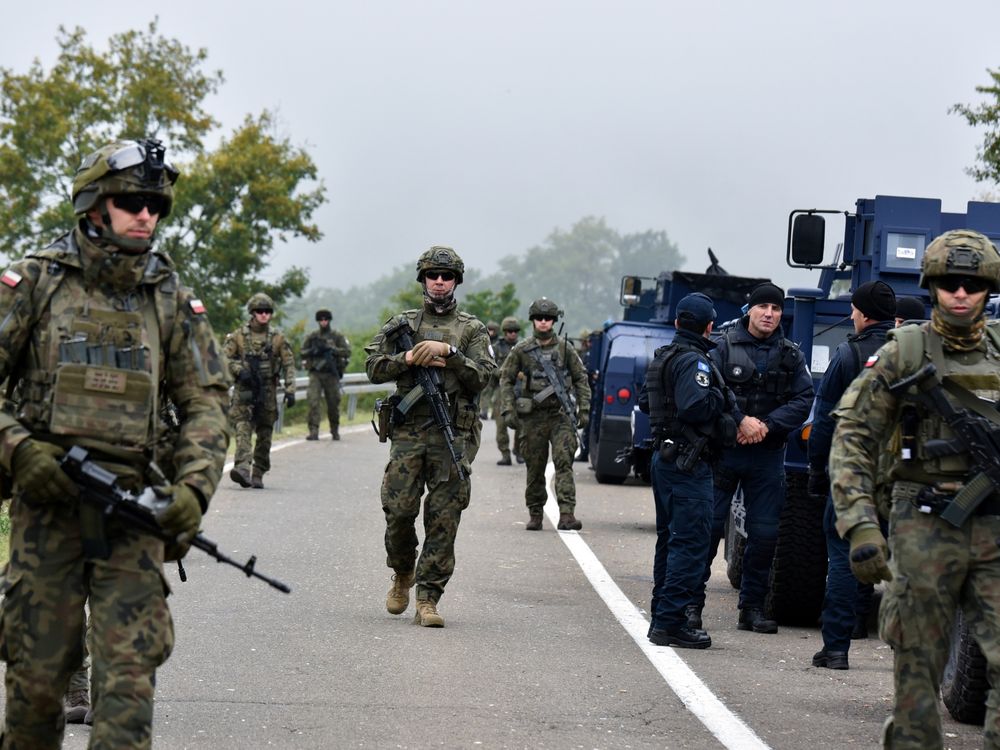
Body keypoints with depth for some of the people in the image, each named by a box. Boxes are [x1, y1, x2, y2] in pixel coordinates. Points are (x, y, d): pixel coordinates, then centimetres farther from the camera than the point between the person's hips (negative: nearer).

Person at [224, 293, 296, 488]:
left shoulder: (277, 337, 7)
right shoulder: (239, 335, 3)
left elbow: (289, 364, 6)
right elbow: (224, 357, 1)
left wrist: (290, 390, -4)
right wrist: (239, 370, -15)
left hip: (268, 391, 2)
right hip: (244, 390, -2)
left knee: (265, 434, 6)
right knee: (242, 428, -18)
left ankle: (258, 474, 15)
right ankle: (242, 468, -31)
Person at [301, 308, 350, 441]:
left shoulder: (338, 336, 4)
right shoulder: (312, 336, 9)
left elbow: (347, 352, -6)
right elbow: (303, 352, 10)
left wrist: (331, 349, -18)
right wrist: (313, 351, -9)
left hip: (331, 374, 0)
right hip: (315, 374, 0)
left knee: (333, 404, 6)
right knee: (313, 402, -13)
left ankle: (335, 431, 24)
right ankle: (313, 432, -15)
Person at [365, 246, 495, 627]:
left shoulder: (472, 329, 11)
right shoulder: (401, 324, 14)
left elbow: (482, 376, -2)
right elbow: (374, 368, 6)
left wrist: (447, 351, -12)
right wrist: (409, 358, -9)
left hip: (453, 437, -1)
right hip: (408, 432, 1)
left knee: (443, 520, -5)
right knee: (399, 510, -5)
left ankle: (427, 598, -2)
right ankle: (402, 575, 23)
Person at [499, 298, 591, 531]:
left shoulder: (565, 349, 5)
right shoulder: (521, 350, 4)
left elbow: (581, 379, 11)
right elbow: (506, 380, 8)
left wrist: (584, 409, 4)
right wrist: (509, 410, -2)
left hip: (561, 415, -1)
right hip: (533, 417, 1)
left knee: (564, 462, -13)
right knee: (535, 468, 6)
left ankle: (566, 514, -19)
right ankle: (535, 514, 17)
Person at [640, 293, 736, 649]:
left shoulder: (662, 358, 14)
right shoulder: (693, 362, -16)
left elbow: (645, 402, 23)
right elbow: (696, 407, -28)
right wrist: (719, 396, -12)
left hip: (664, 457, 10)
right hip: (688, 463, -10)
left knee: (670, 539, 18)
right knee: (690, 542, -9)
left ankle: (661, 616, 23)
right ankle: (670, 622, -12)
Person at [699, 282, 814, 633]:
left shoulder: (791, 356, 8)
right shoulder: (725, 347, -1)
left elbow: (803, 401, 0)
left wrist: (767, 425, -14)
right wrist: (741, 422, -21)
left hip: (768, 455, 3)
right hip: (724, 447, -3)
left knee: (764, 532, 3)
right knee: (708, 525, -2)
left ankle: (752, 607, 12)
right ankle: (692, 602, 5)